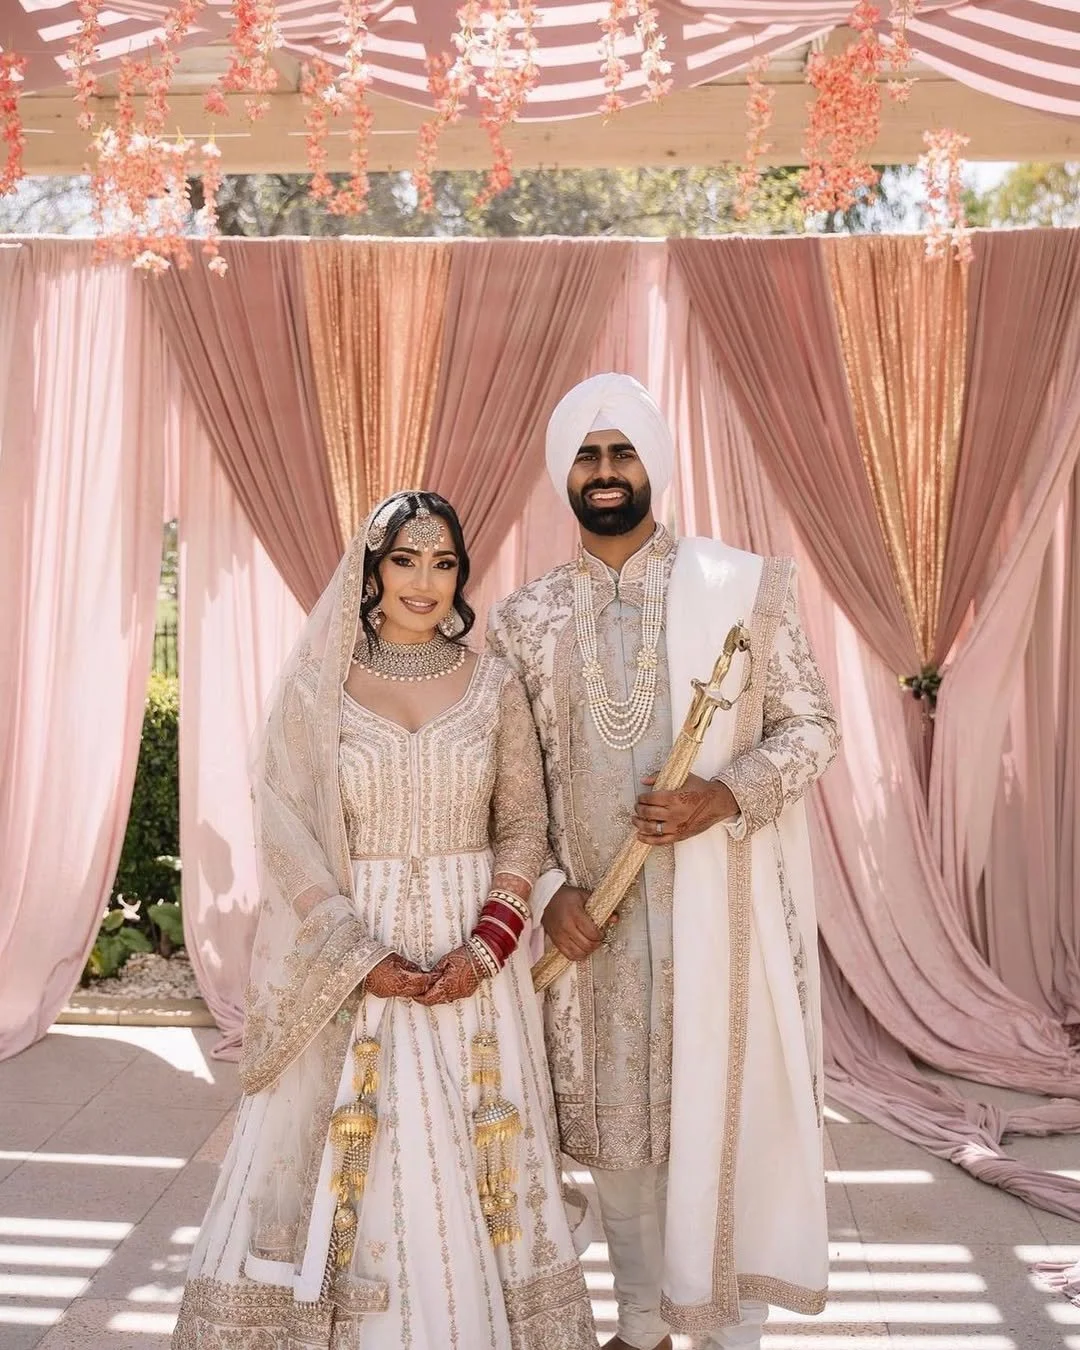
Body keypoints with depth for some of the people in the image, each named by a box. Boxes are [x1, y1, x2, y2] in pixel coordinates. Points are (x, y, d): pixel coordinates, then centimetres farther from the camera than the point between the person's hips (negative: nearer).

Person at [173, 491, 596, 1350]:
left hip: (474, 960, 1)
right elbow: (288, 836, -5)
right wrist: (361, 957, -14)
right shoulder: (318, 686, -2)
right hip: (349, 961, -1)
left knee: (467, 1163, 8)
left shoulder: (495, 685, 3)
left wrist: (486, 947, -11)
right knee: (353, 1165, 6)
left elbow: (525, 825, 3)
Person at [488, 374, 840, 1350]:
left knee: (726, 1115, 4)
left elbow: (813, 725, -1)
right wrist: (549, 888, -4)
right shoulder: (526, 620, 5)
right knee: (613, 1124, 13)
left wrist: (726, 796, -18)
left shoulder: (744, 586, -3)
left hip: (720, 906, -2)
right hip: (591, 913, 3)